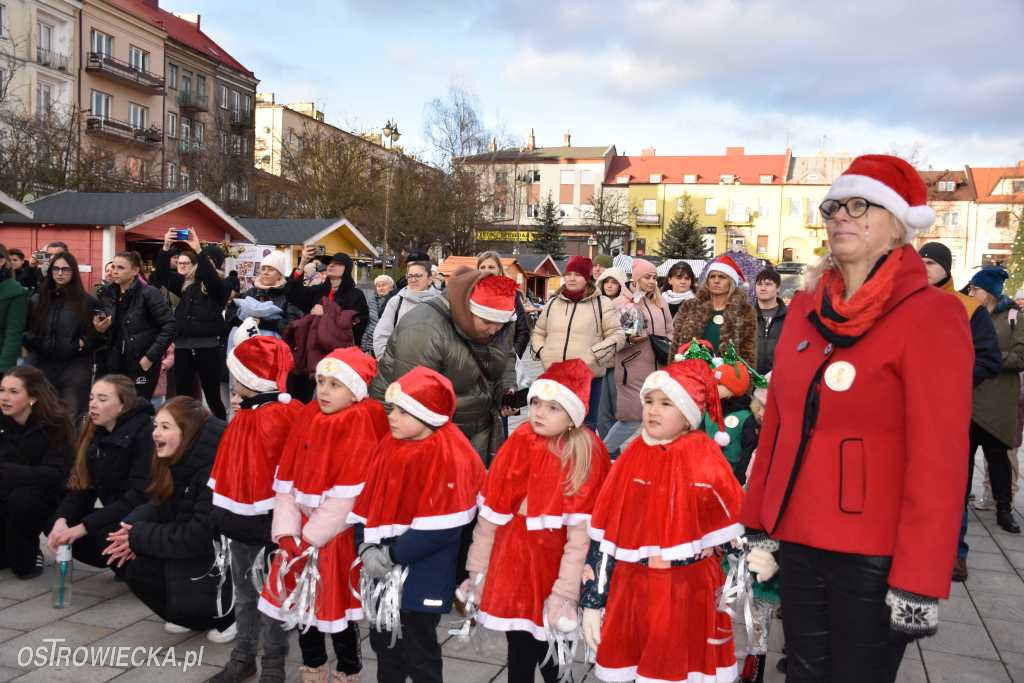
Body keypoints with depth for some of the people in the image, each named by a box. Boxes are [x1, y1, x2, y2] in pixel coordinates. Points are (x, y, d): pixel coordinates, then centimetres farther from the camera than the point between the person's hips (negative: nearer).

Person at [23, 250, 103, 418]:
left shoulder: (88, 301, 2)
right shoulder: (37, 299, 11)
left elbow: (99, 332, 4)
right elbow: (26, 329, 16)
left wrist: (85, 342, -12)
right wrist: (29, 341, -4)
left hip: (76, 365, -3)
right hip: (44, 364, 3)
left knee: (71, 417, -6)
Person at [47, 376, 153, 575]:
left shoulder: (145, 434, -19)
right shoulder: (95, 434, 5)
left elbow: (139, 496, -26)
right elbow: (82, 486, 2)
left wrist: (84, 527, -27)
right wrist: (62, 519, -18)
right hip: (116, 515, 8)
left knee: (106, 534, -33)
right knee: (59, 528, -7)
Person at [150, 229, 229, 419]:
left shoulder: (219, 285, -1)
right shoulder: (187, 283, 13)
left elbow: (209, 276, -22)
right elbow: (162, 274, 5)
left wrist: (197, 250, -30)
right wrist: (166, 247, -8)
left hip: (208, 345, -5)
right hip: (183, 345, 5)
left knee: (212, 396, -1)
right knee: (183, 395, 9)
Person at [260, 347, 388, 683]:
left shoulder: (360, 427, -15)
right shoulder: (308, 418, 3)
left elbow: (344, 499, -19)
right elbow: (286, 482, 0)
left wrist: (311, 539, -17)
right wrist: (286, 532, -9)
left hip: (338, 536, -5)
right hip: (301, 531, 6)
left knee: (336, 605, 5)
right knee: (302, 601, 14)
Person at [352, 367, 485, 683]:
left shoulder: (448, 457, -21)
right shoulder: (390, 445, 3)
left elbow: (439, 529, -24)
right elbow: (368, 503, 6)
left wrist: (391, 556, -18)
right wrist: (367, 548, -9)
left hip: (422, 579, -7)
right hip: (383, 573, 7)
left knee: (419, 653, 9)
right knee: (383, 643, 23)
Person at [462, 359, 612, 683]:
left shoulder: (589, 456, -11)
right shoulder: (518, 447, -11)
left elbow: (579, 533, -12)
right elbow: (489, 517, -6)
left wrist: (566, 591, -14)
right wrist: (477, 574, -1)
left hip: (555, 564, 0)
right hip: (514, 562, 0)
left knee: (552, 652, 7)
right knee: (521, 654, 7)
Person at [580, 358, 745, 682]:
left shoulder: (706, 459, -5)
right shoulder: (631, 459, 0)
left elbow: (737, 526, -4)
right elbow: (604, 536, 1)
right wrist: (591, 602, 0)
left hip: (689, 595, -2)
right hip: (632, 593, 2)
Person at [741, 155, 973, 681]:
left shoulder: (930, 315, -11)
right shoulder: (805, 308, 7)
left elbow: (938, 456, -16)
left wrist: (919, 579, -18)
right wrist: (755, 520, 12)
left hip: (874, 556, -5)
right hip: (797, 540, 6)